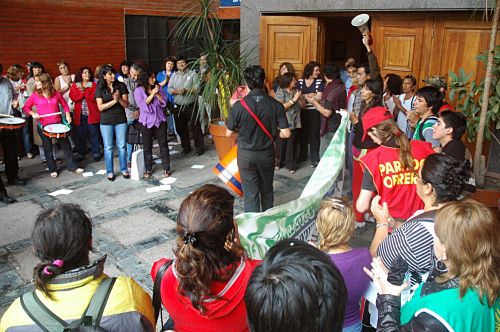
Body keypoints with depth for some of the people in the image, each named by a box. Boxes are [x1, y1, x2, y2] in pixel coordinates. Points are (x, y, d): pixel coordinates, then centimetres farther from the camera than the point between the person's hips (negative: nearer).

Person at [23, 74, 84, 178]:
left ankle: (72, 166, 18)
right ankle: (53, 169, 22)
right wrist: (33, 113, -13)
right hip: (43, 126, -1)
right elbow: (26, 107, 4)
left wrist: (67, 114, -2)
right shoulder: (35, 95, -2)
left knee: (66, 144, 5)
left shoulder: (56, 94, 0)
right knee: (48, 148, 9)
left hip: (57, 124, 1)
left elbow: (64, 104, 12)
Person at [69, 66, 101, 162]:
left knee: (94, 134, 1)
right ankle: (80, 153, 16)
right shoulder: (75, 86, 10)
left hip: (92, 114, -2)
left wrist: (83, 91, -11)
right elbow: (73, 97, -6)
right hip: (80, 114, 2)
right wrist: (86, 93, -14)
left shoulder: (94, 85, 5)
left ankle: (96, 153, 9)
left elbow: (94, 97, -10)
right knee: (81, 134, 6)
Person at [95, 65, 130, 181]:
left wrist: (119, 98, -22)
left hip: (121, 120, 1)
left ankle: (124, 169, 19)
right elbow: (100, 107, -10)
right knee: (108, 147, 6)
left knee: (121, 146, 6)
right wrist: (113, 101, -20)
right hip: (106, 122, 0)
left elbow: (126, 105, -3)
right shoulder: (100, 88, -3)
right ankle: (110, 172, 17)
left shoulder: (121, 86, -1)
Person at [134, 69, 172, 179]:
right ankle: (148, 170, 17)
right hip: (146, 121, -2)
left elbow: (164, 102, 1)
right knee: (147, 146, 5)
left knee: (163, 144, 2)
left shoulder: (158, 88, 6)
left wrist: (157, 94, -13)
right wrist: (152, 94, -15)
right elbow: (142, 105, -13)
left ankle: (166, 169, 9)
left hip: (160, 120, 2)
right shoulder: (138, 90, -2)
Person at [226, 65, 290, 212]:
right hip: (267, 153, 3)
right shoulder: (276, 105, -11)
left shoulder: (239, 105, -16)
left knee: (250, 193, 7)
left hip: (246, 155, -3)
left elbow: (229, 133, -7)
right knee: (267, 190, 22)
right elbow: (286, 133, -12)